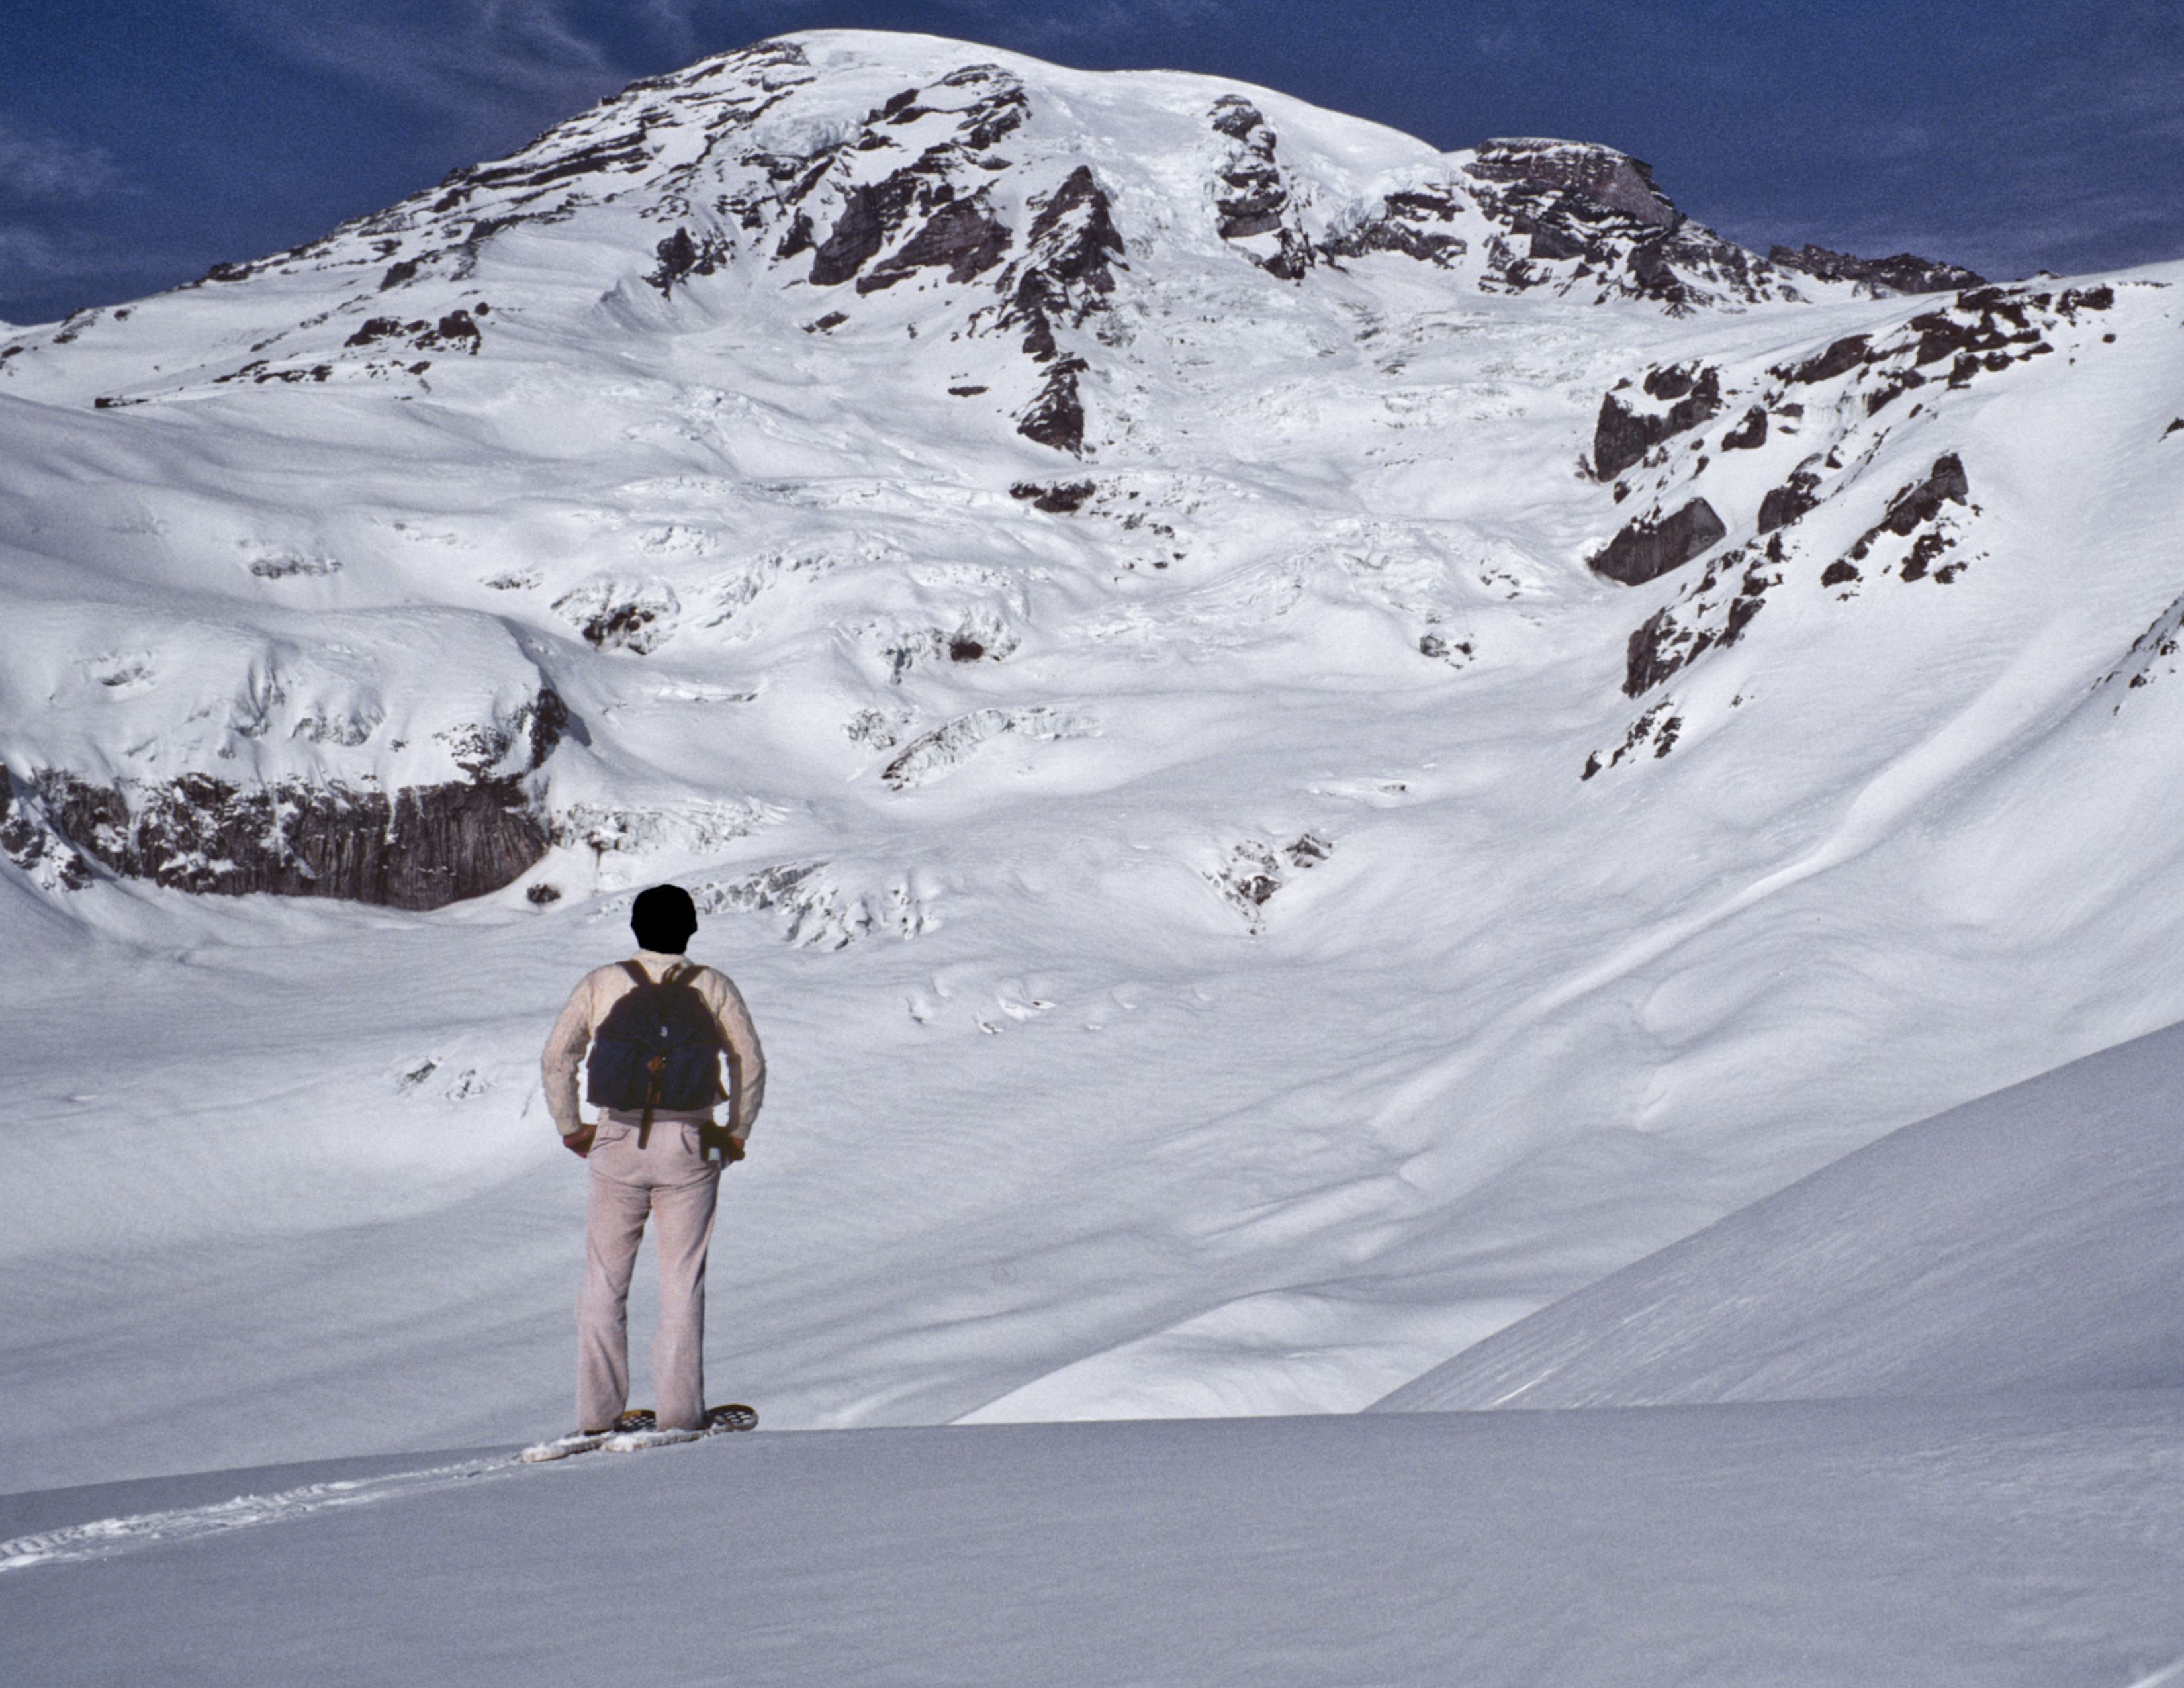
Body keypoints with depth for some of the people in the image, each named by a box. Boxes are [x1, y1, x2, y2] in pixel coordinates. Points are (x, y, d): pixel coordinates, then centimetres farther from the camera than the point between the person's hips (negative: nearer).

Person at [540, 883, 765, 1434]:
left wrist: (570, 1127, 11)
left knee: (605, 1282, 9)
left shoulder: (601, 984, 2)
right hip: (691, 1147, 0)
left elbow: (557, 1057, 0)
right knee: (682, 1283, 6)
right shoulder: (714, 987, 2)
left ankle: (598, 1415, 7)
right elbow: (750, 1064, 1)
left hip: (618, 1143, 0)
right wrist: (737, 1132, 12)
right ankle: (679, 1414, 4)